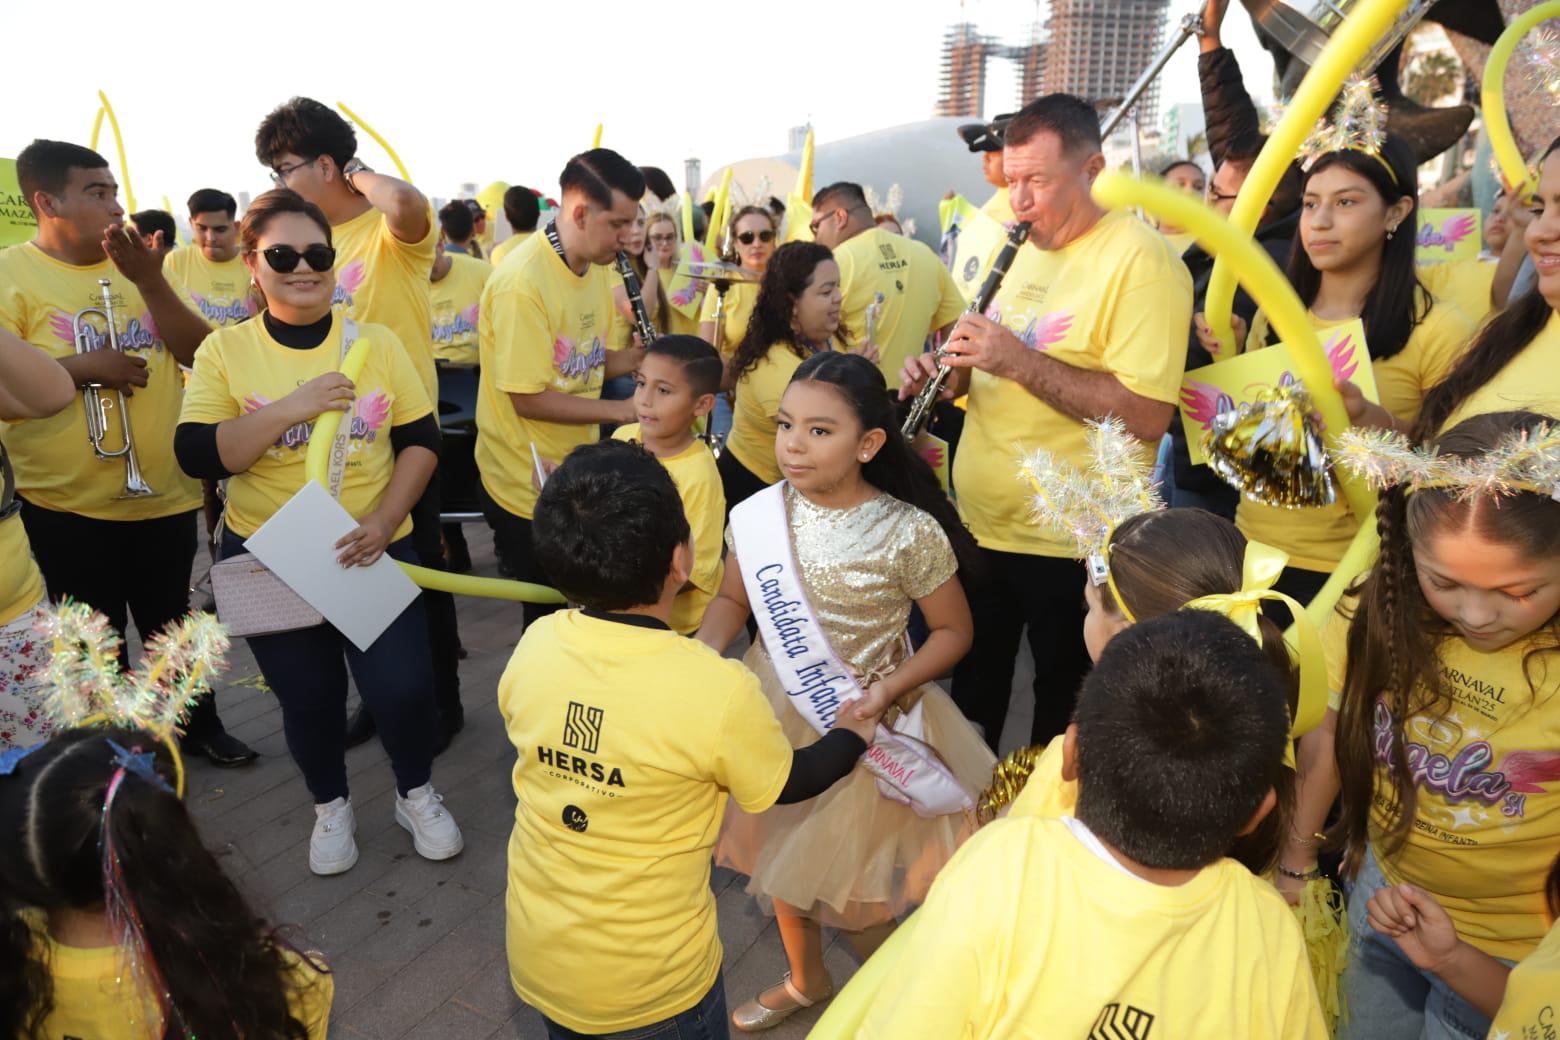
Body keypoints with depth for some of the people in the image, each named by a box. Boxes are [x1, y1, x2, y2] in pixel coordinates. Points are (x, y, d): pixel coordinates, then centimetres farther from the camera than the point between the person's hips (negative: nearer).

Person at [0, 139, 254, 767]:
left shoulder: (134, 265, 7)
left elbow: (200, 353, -3)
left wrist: (149, 280, -14)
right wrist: (84, 367, -19)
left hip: (164, 495, 4)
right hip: (66, 506, -3)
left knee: (173, 625, 17)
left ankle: (200, 724, 34)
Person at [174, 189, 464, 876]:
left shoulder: (375, 343, -1)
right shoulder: (225, 350, -3)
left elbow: (421, 440, 0)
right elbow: (197, 456, -12)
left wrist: (385, 519, -14)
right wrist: (291, 407, -23)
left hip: (374, 552, 0)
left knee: (401, 687, -6)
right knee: (308, 698, 12)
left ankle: (417, 795, 25)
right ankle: (330, 806, 40)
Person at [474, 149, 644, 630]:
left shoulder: (595, 266, 3)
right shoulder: (522, 281, -23)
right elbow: (529, 398, -23)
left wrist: (638, 357, -8)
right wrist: (623, 409, -21)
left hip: (577, 471, 8)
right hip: (527, 485, -7)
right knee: (549, 613, 7)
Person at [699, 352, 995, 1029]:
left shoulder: (910, 533, -21)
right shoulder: (757, 515, -11)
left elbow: (953, 632, -9)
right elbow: (732, 599, 5)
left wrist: (883, 692, -21)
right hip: (774, 711, 5)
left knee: (854, 883, 9)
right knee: (781, 854, 23)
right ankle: (804, 979, 53)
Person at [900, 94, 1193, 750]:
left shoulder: (1141, 261, -16)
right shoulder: (1025, 247, 9)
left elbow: (1148, 417, -25)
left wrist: (1019, 358, -27)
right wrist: (945, 372, -4)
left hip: (1067, 544, -7)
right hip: (978, 523, 8)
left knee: (1063, 703, 13)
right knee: (972, 685, 23)